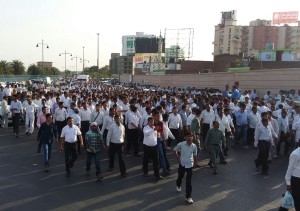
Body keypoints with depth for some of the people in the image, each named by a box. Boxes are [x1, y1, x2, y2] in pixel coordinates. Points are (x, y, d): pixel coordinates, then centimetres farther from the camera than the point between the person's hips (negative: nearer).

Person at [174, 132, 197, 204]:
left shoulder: (194, 146, -11)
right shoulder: (181, 144, -14)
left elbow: (195, 155, 5)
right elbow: (175, 150, 3)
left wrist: (193, 161, 7)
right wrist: (178, 158, 0)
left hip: (190, 165, -1)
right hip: (182, 164, 1)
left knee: (189, 181, -5)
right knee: (180, 176, 25)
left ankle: (188, 197, 4)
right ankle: (178, 185, 59)